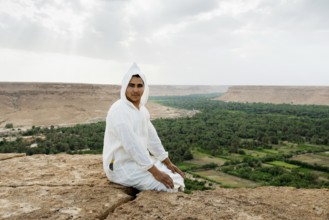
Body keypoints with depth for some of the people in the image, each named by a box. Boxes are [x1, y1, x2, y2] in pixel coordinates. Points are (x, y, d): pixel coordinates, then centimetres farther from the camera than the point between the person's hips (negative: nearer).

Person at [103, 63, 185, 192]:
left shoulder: (142, 109, 6)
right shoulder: (119, 110, -22)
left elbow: (153, 139, 11)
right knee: (170, 185, -17)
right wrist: (156, 172, -26)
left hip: (140, 161, 9)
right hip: (121, 167, -9)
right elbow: (132, 145, -28)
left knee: (177, 178, 9)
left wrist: (169, 163, 9)